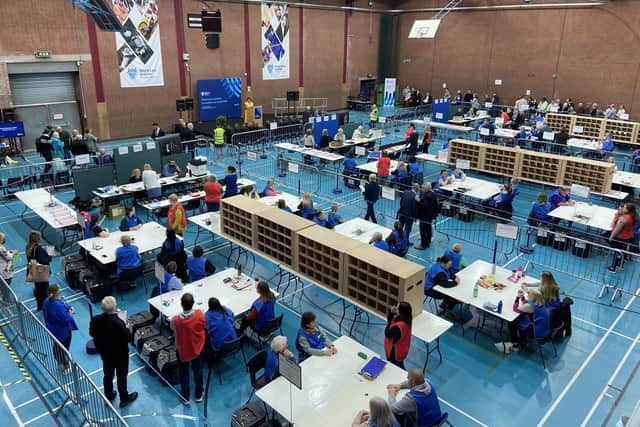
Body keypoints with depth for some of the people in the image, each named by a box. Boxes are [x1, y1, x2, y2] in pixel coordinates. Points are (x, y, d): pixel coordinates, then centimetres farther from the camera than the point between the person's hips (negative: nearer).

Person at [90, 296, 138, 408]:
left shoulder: (95, 320, -21)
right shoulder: (119, 323, -37)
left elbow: (92, 334, -1)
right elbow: (128, 338, -24)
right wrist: (126, 328, -7)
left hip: (104, 353, 4)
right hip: (120, 354, -4)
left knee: (107, 375, 25)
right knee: (122, 376, 17)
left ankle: (108, 397, 45)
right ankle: (124, 399, 36)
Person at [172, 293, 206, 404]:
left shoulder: (175, 320, -32)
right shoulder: (199, 314, -27)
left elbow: (174, 331, -10)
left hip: (182, 350, -1)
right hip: (197, 348, 1)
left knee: (184, 373, 22)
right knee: (198, 371, 24)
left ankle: (185, 397, 41)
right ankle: (199, 395, 42)